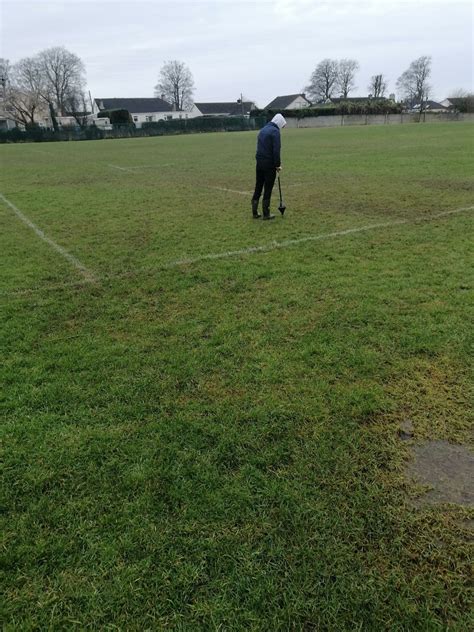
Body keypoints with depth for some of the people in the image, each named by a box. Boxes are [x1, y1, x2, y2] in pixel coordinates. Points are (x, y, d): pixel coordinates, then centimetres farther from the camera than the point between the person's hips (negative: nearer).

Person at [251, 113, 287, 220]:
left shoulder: (263, 130, 16)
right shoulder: (275, 131, -10)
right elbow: (276, 150, -17)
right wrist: (277, 165, -10)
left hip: (259, 162, 7)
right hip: (269, 164, -7)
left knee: (258, 187, 11)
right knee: (268, 188, -1)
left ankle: (255, 212, 13)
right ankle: (266, 214, 3)